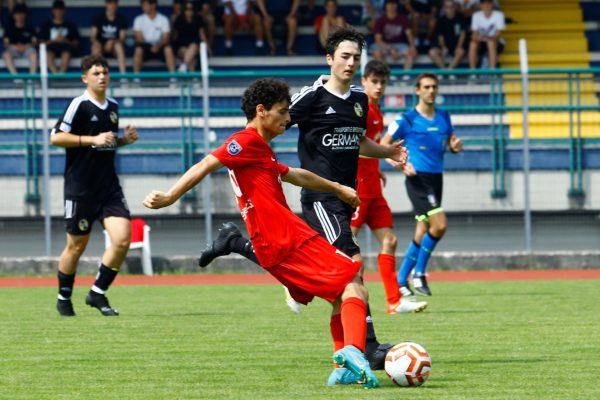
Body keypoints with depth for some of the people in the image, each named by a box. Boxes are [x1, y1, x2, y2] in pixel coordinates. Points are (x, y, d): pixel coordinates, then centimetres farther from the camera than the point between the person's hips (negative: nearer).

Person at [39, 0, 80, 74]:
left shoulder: (70, 25, 21)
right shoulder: (47, 25, 20)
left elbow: (76, 44, 13)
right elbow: (42, 42, 11)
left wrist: (66, 41, -6)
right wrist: (54, 40, -6)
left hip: (66, 48, 0)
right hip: (51, 48, 0)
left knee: (66, 53, -38)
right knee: (49, 54, -37)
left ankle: (61, 73, -57)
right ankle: (56, 74, -56)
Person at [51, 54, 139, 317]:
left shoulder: (113, 106, 12)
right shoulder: (79, 105, -9)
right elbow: (56, 137, -14)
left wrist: (124, 140, 5)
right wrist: (93, 139, -19)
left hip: (109, 186, 5)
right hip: (80, 188, -5)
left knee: (122, 239, -9)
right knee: (77, 245, 4)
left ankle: (97, 294, 5)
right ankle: (64, 298, 24)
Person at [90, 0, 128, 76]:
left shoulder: (121, 19, -1)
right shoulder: (99, 18, -1)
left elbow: (122, 39, -6)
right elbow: (93, 37, -5)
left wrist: (112, 42, -27)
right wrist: (95, 42, -28)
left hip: (113, 48, 0)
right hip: (101, 45, 0)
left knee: (118, 45, -34)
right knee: (96, 47, -35)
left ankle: (123, 74, -40)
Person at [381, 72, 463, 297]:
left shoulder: (443, 117, 11)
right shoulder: (407, 119, -6)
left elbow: (450, 142, 23)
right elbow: (383, 145, -3)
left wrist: (455, 146, -2)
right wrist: (400, 165, -18)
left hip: (436, 178, 6)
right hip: (418, 179, -6)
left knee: (423, 232, 6)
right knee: (439, 224, -19)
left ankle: (401, 279, 16)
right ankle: (419, 273, -6)